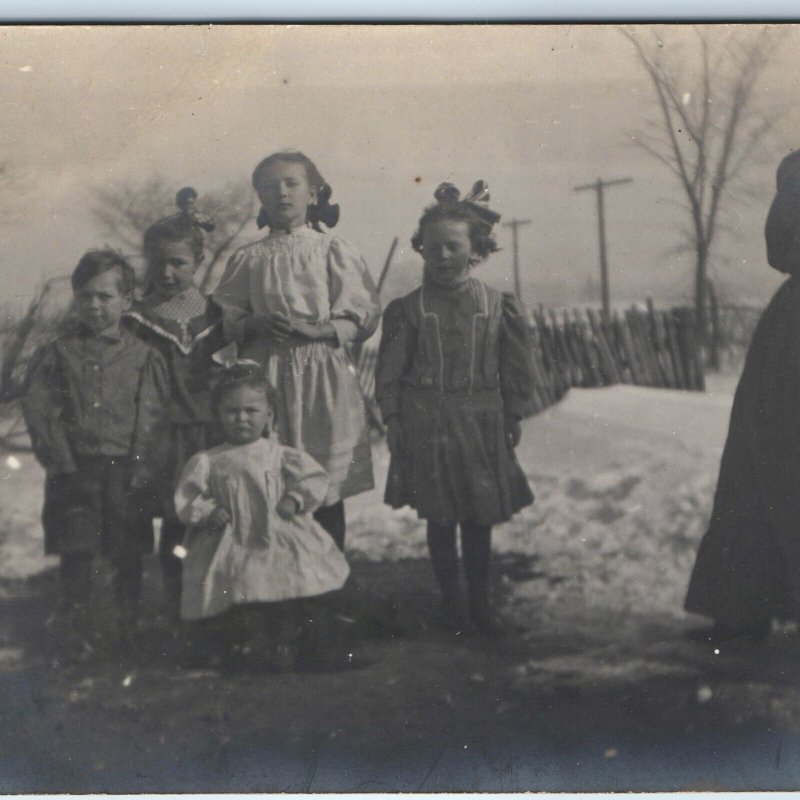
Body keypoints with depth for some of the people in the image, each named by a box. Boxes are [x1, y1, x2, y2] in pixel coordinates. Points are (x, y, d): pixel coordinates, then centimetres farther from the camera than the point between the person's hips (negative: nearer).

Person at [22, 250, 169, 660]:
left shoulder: (142, 356, 3)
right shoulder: (57, 354, 3)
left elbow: (153, 418, -1)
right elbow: (38, 410, -2)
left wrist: (143, 469, -10)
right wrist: (62, 462, -10)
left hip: (127, 472, 0)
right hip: (75, 471, 0)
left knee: (129, 554, 7)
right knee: (76, 553, 3)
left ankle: (131, 631, 23)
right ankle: (77, 634, 17)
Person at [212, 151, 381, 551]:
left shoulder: (333, 250, 3)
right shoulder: (249, 258, 8)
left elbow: (362, 316, 1)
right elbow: (227, 320, 10)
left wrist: (320, 330, -15)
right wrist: (255, 324, -10)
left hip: (322, 372, -1)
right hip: (265, 375, 1)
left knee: (327, 493, 3)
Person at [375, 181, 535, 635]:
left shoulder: (499, 305, 0)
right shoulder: (407, 309, -3)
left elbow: (516, 367, 5)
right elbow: (390, 371, 0)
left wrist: (513, 418, 4)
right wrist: (393, 419, -3)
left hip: (481, 423, 1)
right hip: (426, 424, -1)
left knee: (480, 520, 8)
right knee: (439, 519, 8)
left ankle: (481, 602, 22)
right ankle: (451, 602, 22)